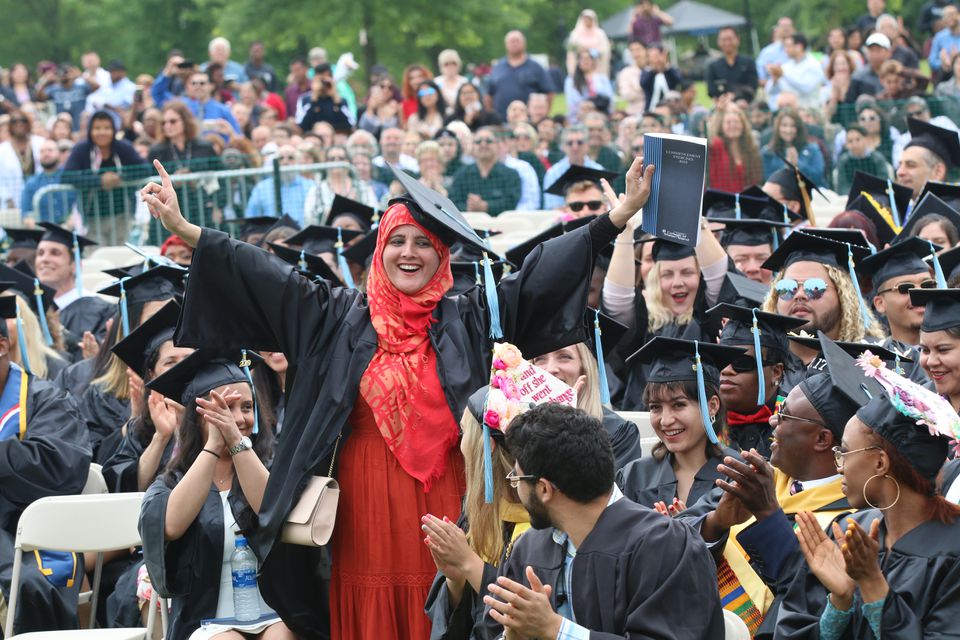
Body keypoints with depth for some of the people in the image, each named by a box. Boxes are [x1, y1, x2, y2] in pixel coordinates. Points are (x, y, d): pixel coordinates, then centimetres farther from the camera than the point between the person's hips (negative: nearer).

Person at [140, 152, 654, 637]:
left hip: (443, 502, 0)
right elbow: (261, 277, 5)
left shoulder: (467, 317, 6)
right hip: (366, 501, 1)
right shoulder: (339, 316, 7)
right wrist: (182, 229, -1)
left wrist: (619, 216, -2)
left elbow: (541, 275, 4)